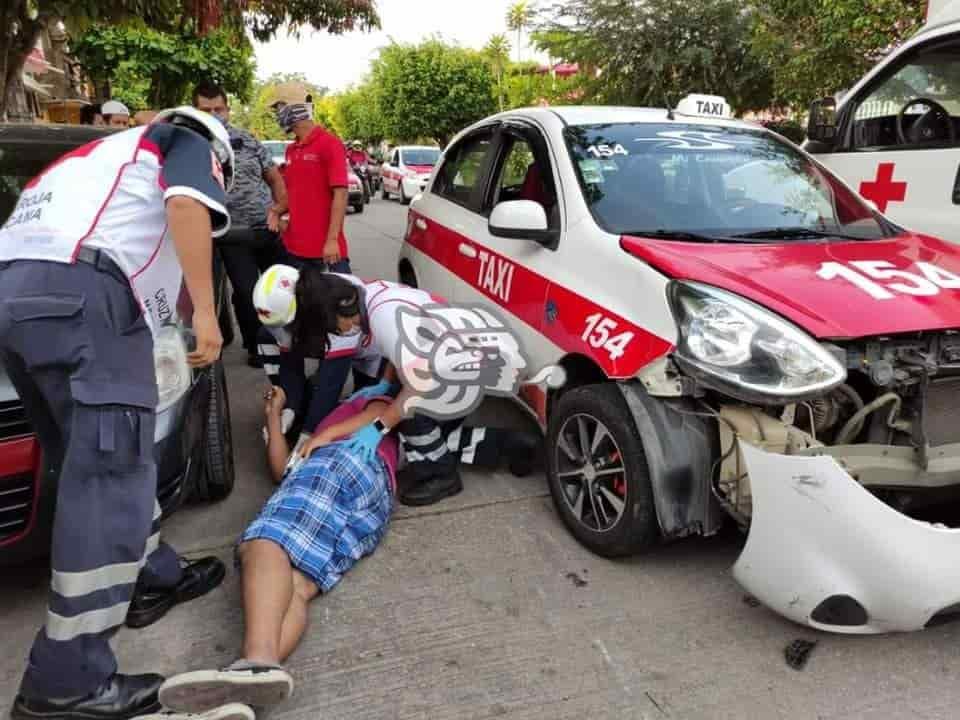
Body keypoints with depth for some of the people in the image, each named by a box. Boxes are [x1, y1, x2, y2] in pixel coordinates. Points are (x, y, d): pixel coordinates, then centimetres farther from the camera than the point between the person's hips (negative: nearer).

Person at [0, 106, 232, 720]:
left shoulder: (101, 154, 40)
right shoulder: (188, 144, 16)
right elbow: (187, 206, -6)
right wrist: (206, 312, -11)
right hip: (80, 292, -9)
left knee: (100, 465, 17)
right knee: (109, 478, -10)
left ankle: (155, 577, 30)